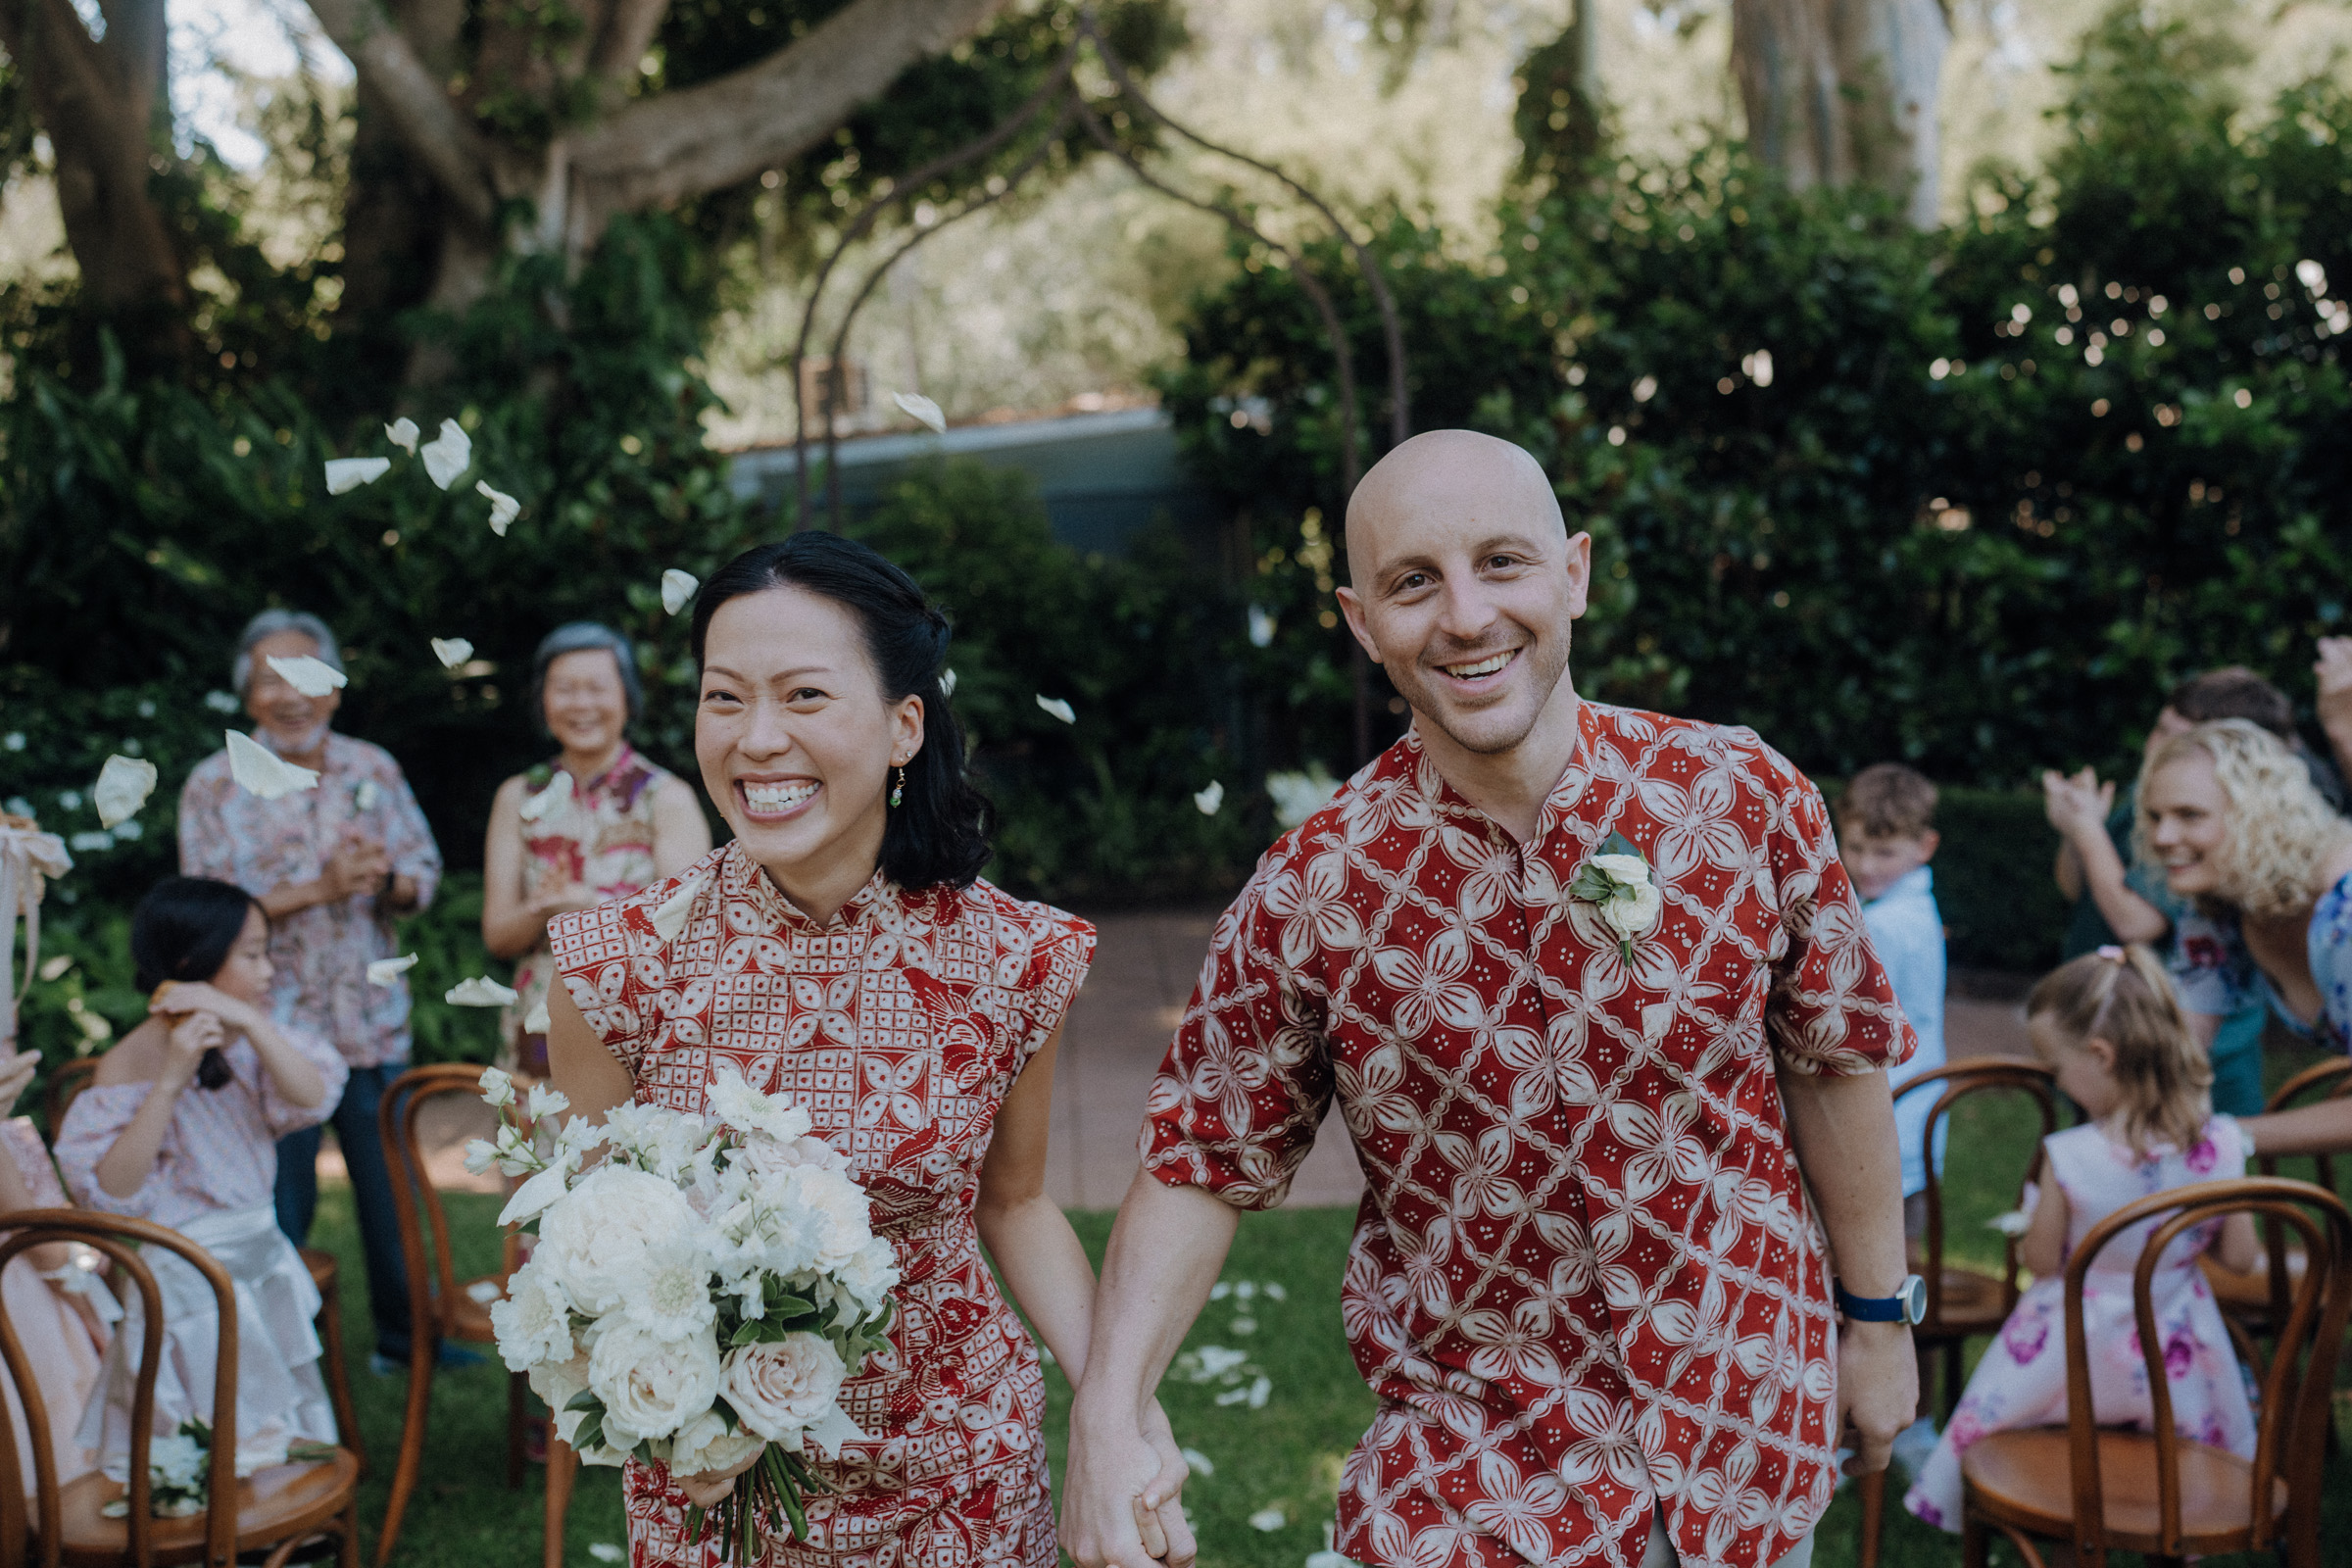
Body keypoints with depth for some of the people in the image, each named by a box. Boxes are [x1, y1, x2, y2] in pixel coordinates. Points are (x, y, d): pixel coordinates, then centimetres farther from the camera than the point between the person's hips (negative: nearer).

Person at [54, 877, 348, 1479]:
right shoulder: (131, 1063, -15)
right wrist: (171, 1080, -30)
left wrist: (248, 1021, -28)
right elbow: (111, 1188, -24)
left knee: (275, 1441, 16)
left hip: (263, 1265, 6)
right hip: (186, 1286, -6)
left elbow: (312, 1096, -16)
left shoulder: (254, 1033, 1)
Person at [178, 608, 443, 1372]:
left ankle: (403, 1334, 29)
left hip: (374, 1022, 3)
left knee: (393, 1189, 13)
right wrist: (318, 889, -18)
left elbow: (424, 871, 6)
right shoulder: (214, 786, -4)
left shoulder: (373, 769, 5)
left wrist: (387, 877, -17)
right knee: (281, 1202, 5)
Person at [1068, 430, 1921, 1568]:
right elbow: (1203, 1165, -6)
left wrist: (1879, 1314, 8)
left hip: (1757, 1427, 2)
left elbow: (1834, 1057, 1)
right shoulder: (1309, 897, -15)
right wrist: (1107, 1418, -18)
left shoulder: (1746, 796, -12)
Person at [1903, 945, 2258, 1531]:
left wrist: (2027, 1228, 8)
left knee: (1988, 1417, 21)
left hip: (2074, 1345, -3)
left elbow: (2042, 1260, -13)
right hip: (2175, 1346, 3)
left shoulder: (2067, 1159, -28)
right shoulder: (2220, 1146, -18)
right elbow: (2240, 1257, -6)